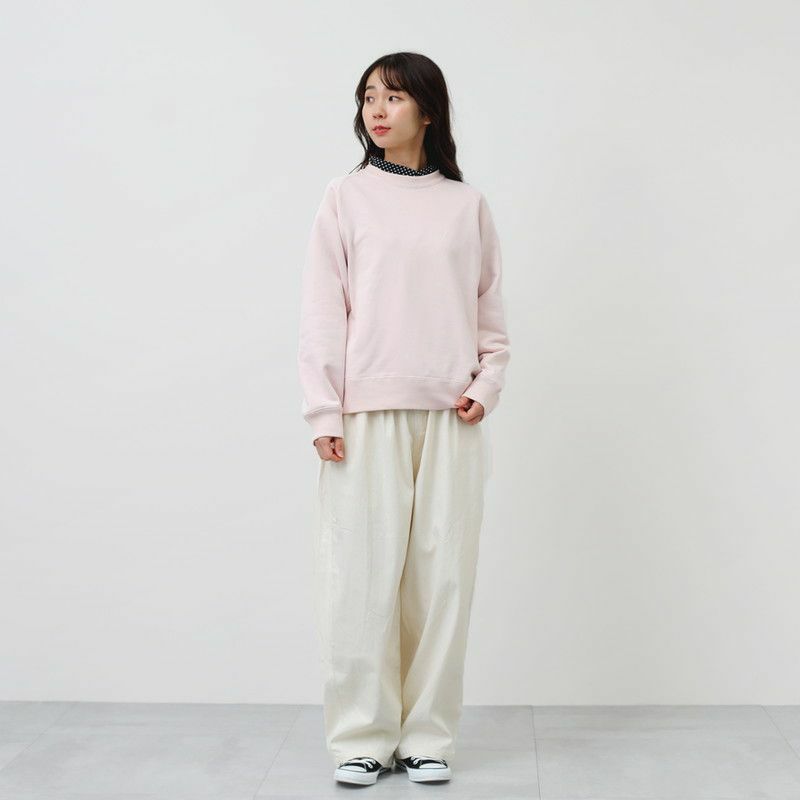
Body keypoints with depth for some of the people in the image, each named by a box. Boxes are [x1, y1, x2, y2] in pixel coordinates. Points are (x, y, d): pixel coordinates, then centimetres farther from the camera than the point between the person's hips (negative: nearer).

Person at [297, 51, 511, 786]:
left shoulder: (467, 203, 9)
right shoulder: (347, 198, 4)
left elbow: (491, 308, 12)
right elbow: (323, 311, 1)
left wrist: (488, 385, -2)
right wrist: (324, 412, -6)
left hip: (451, 419, 2)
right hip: (368, 415, -1)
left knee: (443, 572, 4)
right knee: (362, 573, -1)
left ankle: (428, 734, 16)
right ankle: (363, 736, 12)